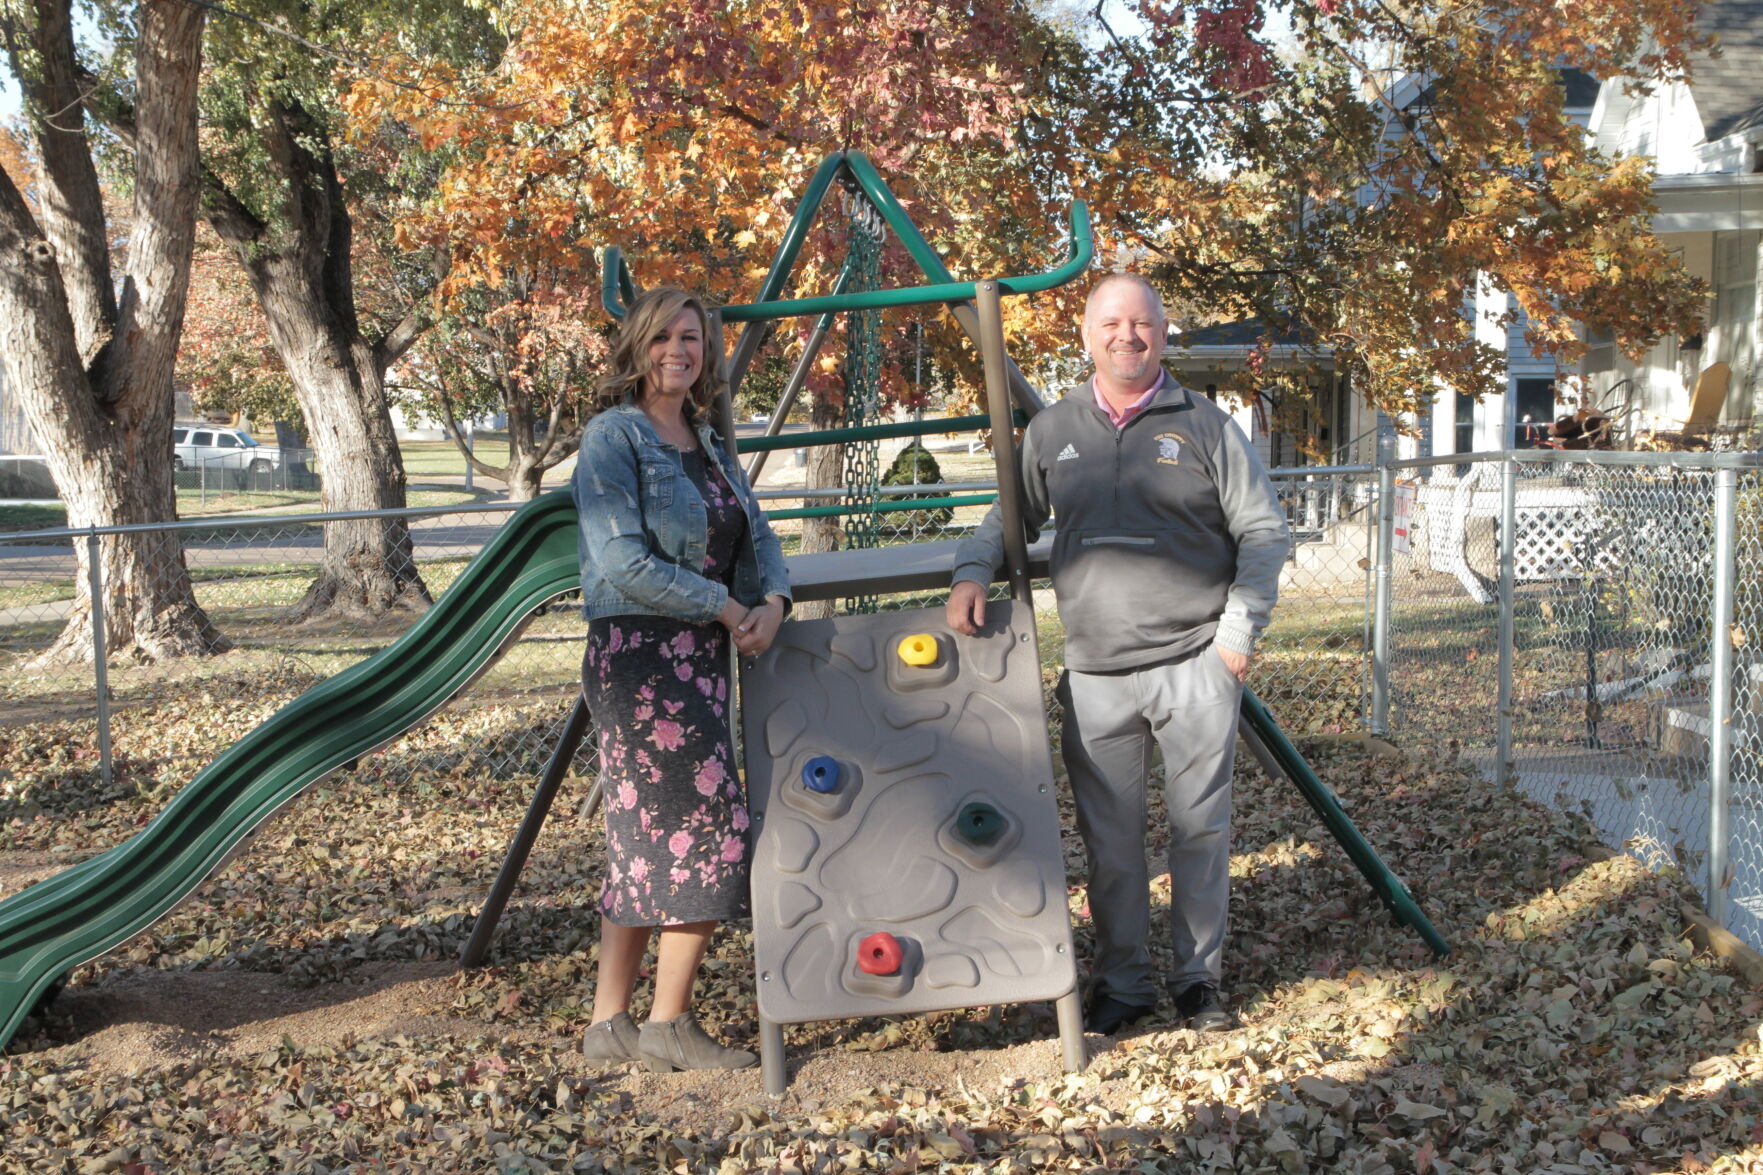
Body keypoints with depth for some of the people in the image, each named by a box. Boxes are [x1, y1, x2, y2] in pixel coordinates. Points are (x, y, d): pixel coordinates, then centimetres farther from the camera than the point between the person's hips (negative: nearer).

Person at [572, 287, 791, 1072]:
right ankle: (669, 1027, 5)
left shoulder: (707, 443, 16)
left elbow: (758, 536, 14)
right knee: (711, 824, -7)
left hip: (700, 657, 8)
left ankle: (610, 1025, 19)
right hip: (640, 657, -8)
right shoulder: (612, 437, -8)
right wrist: (727, 607, -13)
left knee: (648, 842, 10)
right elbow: (623, 563, -18)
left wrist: (773, 602, -7)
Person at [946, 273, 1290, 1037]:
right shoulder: (1052, 432, 10)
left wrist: (1238, 631, -4)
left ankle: (1200, 978, 19)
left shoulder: (1206, 427, 3)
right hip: (1096, 672, 2)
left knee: (1200, 828, 4)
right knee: (1108, 838, 5)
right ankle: (1121, 982, 19)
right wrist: (973, 573, 1)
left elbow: (1264, 534, 4)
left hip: (1194, 664, -2)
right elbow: (1008, 520, 20)